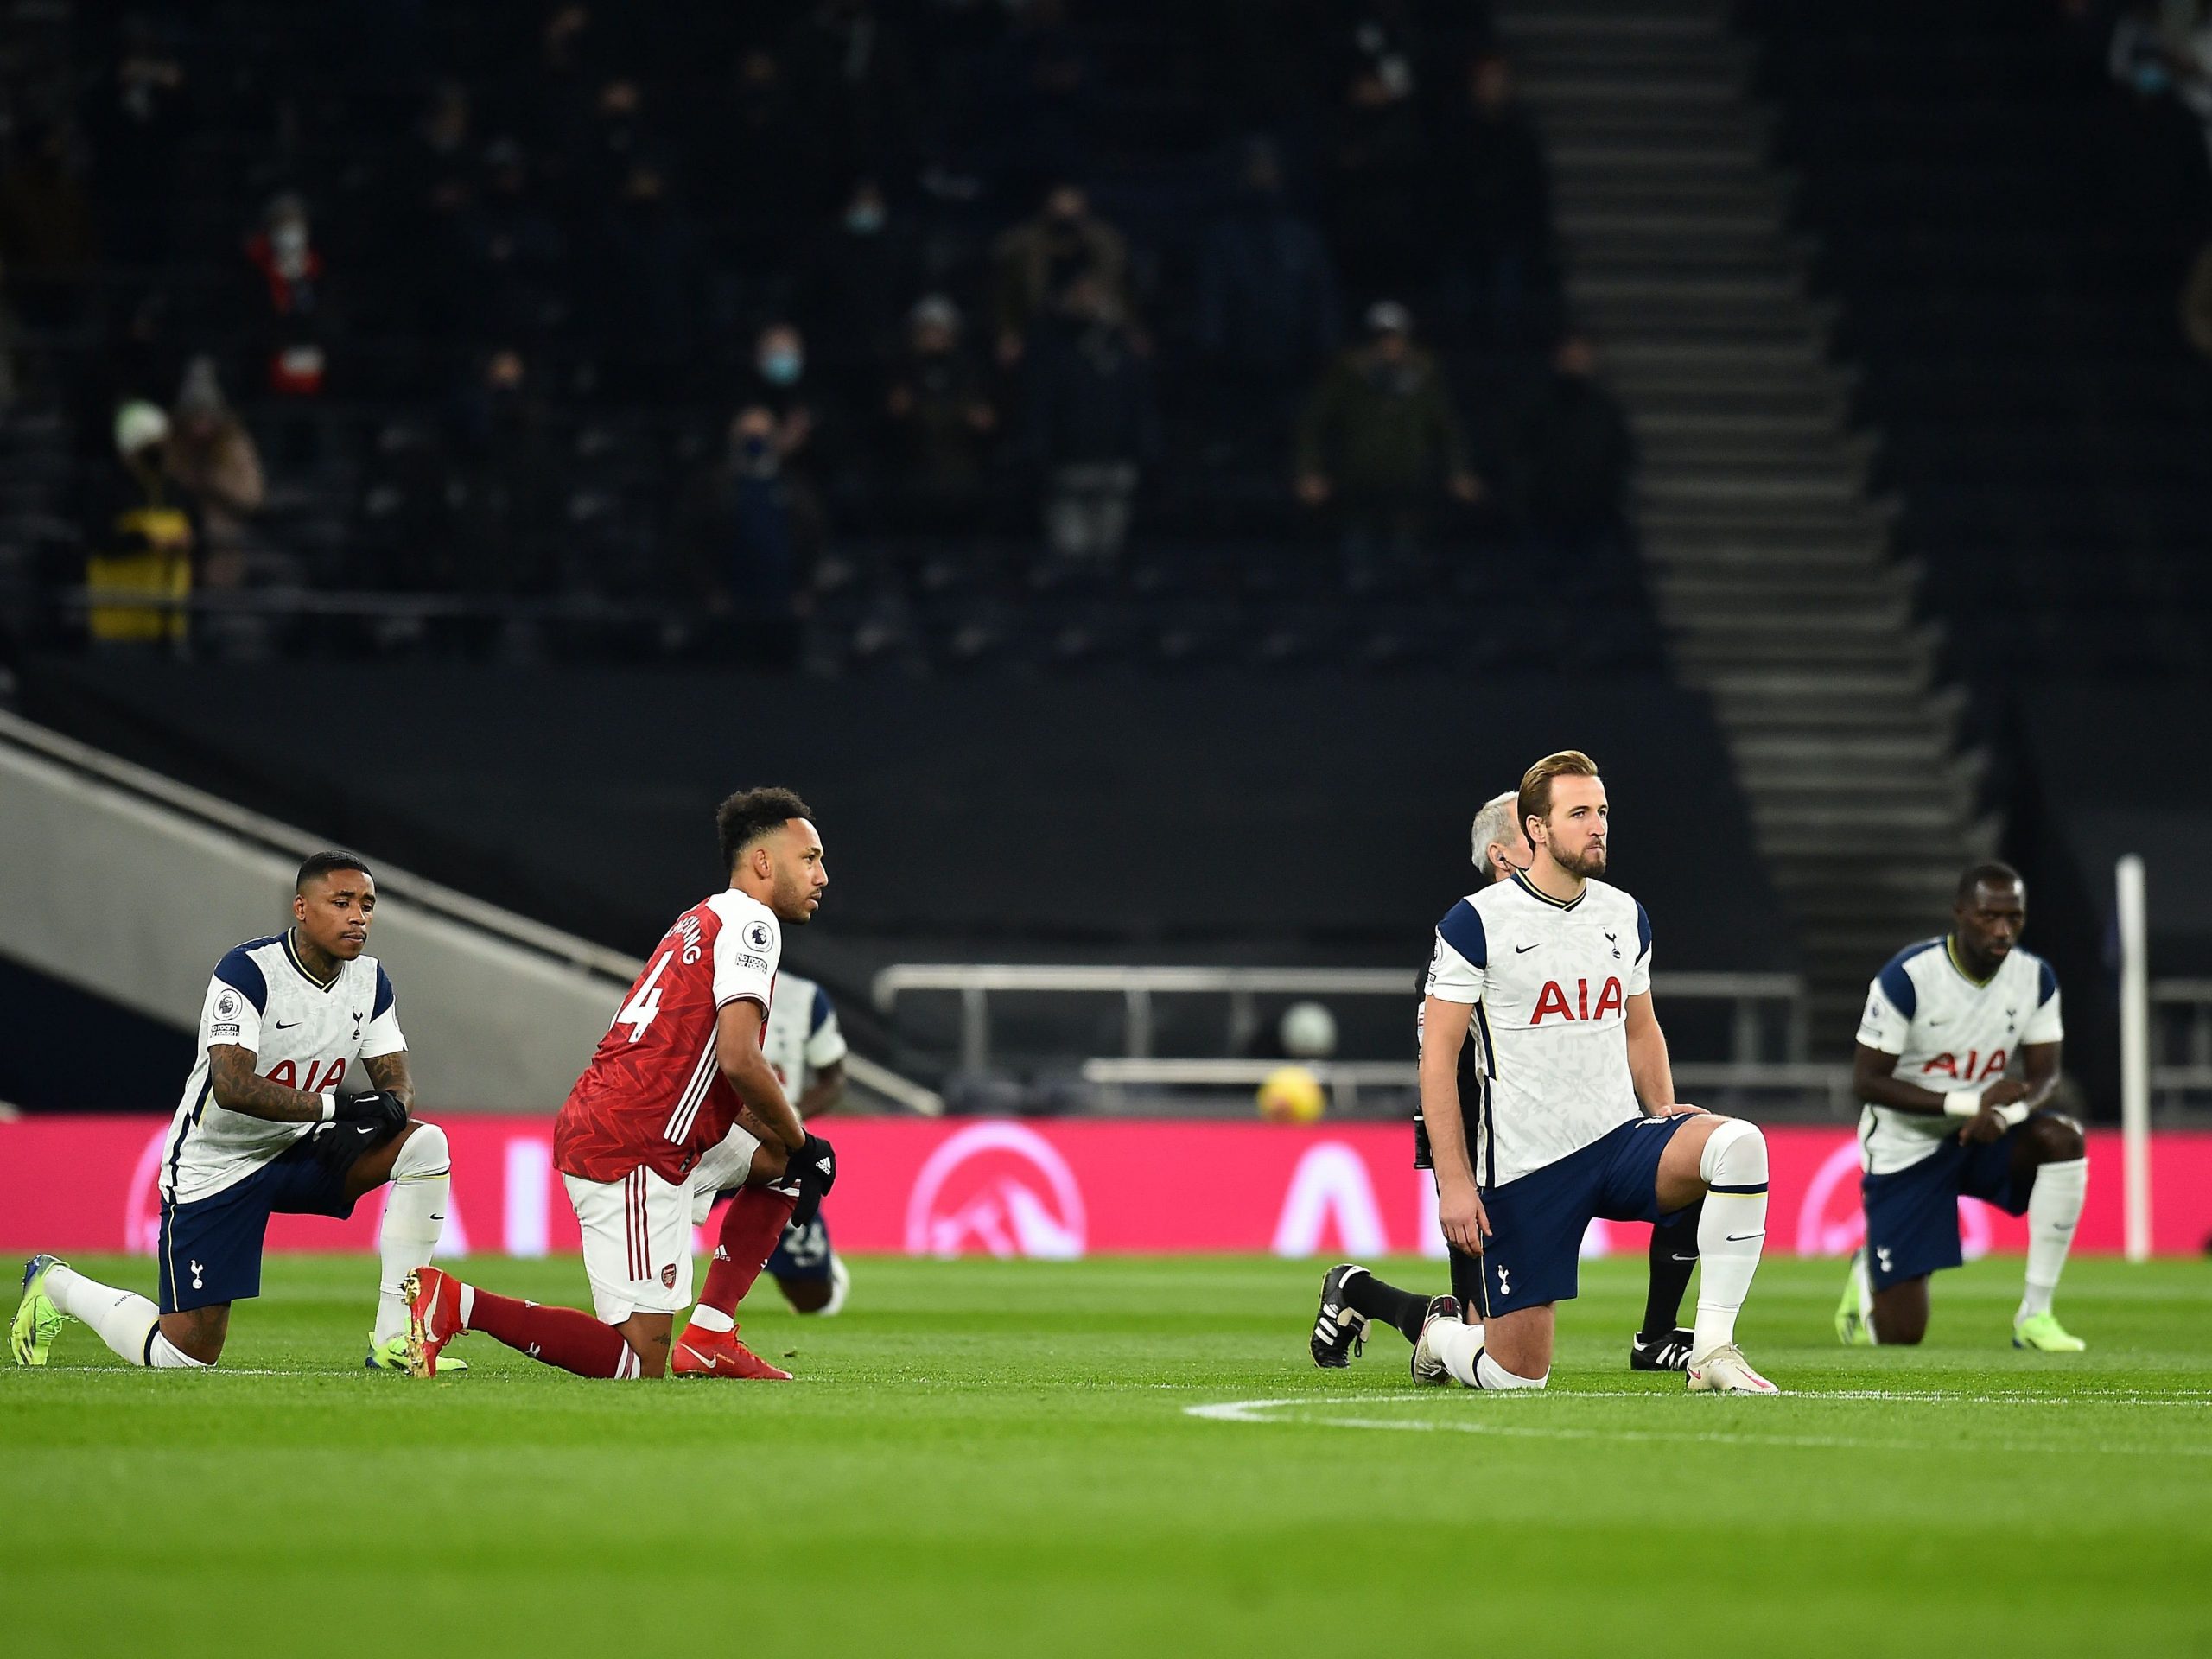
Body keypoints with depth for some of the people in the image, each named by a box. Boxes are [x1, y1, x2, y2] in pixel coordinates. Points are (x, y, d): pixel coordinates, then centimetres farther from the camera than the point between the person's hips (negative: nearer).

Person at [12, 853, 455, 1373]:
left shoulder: (369, 980, -1)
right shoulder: (248, 971, -22)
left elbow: (398, 1082, 0)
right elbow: (232, 1087, -32)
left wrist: (388, 1107, -24)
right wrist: (334, 1105, -36)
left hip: (299, 1153, 6)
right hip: (216, 1168, -6)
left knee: (424, 1143, -17)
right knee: (187, 1357, -6)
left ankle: (393, 1341, -15)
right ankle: (55, 1285, 24)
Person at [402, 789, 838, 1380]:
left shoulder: (699, 922, 23)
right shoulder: (750, 922, -7)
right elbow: (740, 1060, -19)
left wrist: (793, 1154, 13)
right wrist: (802, 1144, -4)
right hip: (633, 1151, -10)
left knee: (784, 1163, 21)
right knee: (641, 1363, -9)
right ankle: (461, 1304, -12)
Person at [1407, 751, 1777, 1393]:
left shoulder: (1625, 916, 10)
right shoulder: (1476, 922, -7)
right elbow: (1438, 1056, -7)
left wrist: (1665, 1115, 7)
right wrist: (1453, 1181, -14)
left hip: (1620, 1141, 4)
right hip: (1525, 1166, -4)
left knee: (1737, 1143, -28)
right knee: (1519, 1376, -3)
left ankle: (1714, 1351, -22)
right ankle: (1440, 1334, 34)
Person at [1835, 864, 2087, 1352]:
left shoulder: (2034, 978, -8)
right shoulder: (1907, 977, -22)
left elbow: (2044, 1074, -5)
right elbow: (1867, 1081, -21)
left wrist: (2005, 1113, -29)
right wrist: (1971, 1102, -30)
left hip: (1981, 1135, 4)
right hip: (1906, 1144, -4)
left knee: (2063, 1139, -29)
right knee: (1900, 1333, -7)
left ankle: (2035, 1315, -19)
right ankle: (1868, 1274, 34)